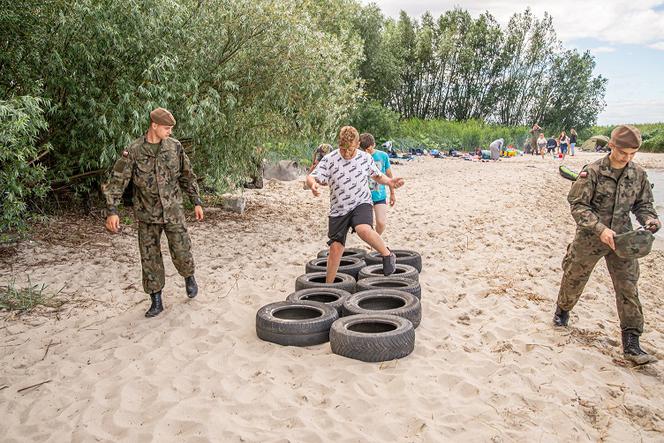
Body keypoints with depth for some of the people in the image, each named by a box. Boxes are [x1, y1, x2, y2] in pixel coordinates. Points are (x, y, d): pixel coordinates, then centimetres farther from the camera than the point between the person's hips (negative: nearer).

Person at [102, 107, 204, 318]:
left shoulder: (175, 146, -1)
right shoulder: (134, 150, -9)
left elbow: (187, 176, 8)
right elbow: (118, 180, -10)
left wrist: (197, 202, 7)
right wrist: (112, 210, -19)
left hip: (173, 211, 1)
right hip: (147, 214, -1)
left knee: (181, 252, 1)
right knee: (150, 258, 5)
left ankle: (189, 277, 34)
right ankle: (156, 301, 18)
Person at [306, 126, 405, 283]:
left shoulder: (366, 158, -1)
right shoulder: (329, 160, -8)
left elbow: (376, 175, 16)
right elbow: (311, 177, -11)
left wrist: (389, 181, -4)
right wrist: (313, 184, -35)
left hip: (361, 204, -1)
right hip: (338, 209, 1)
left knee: (364, 230, -33)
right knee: (336, 248, 0)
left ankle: (387, 254, -8)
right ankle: (328, 285, 19)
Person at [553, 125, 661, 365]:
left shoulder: (638, 174, -1)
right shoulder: (593, 171, -14)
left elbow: (643, 204, 10)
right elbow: (578, 205, -16)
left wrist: (649, 219, -12)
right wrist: (600, 229, -27)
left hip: (621, 240, 3)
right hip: (590, 238, -3)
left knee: (628, 289, -1)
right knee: (573, 279, 13)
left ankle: (631, 343, 5)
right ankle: (562, 310, 43)